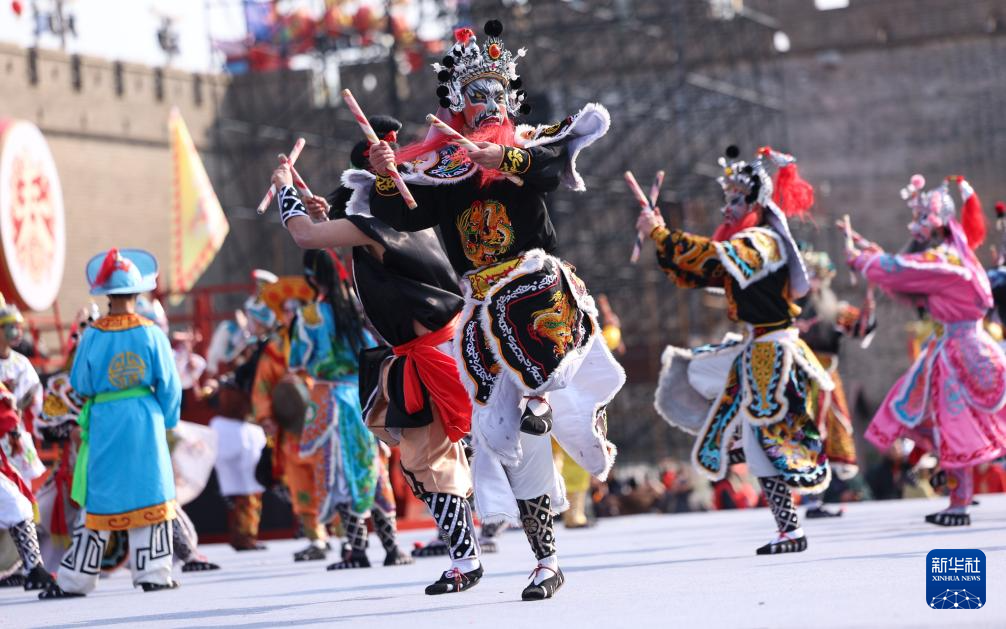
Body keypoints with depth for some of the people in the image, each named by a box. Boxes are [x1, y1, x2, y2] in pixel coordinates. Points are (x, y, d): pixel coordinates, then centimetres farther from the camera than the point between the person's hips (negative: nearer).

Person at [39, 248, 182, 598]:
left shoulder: (93, 336, -8)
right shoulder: (151, 334, -6)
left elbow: (80, 385, -1)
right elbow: (169, 385, -2)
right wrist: (168, 422, 11)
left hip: (104, 422, 0)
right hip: (145, 422, 0)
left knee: (98, 498, 6)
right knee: (149, 493, 7)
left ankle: (75, 579, 9)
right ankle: (153, 573, 6)